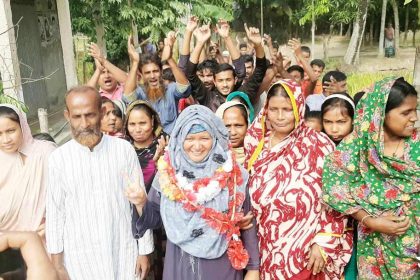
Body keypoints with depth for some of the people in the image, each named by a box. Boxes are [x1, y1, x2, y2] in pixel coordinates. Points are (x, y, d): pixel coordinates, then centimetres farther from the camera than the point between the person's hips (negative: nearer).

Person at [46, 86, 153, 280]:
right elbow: (55, 213, -1)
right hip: (80, 255, 1)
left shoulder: (124, 149, -9)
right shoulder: (58, 158, -8)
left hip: (124, 250, 0)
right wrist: (57, 262, 1)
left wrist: (144, 250, 0)